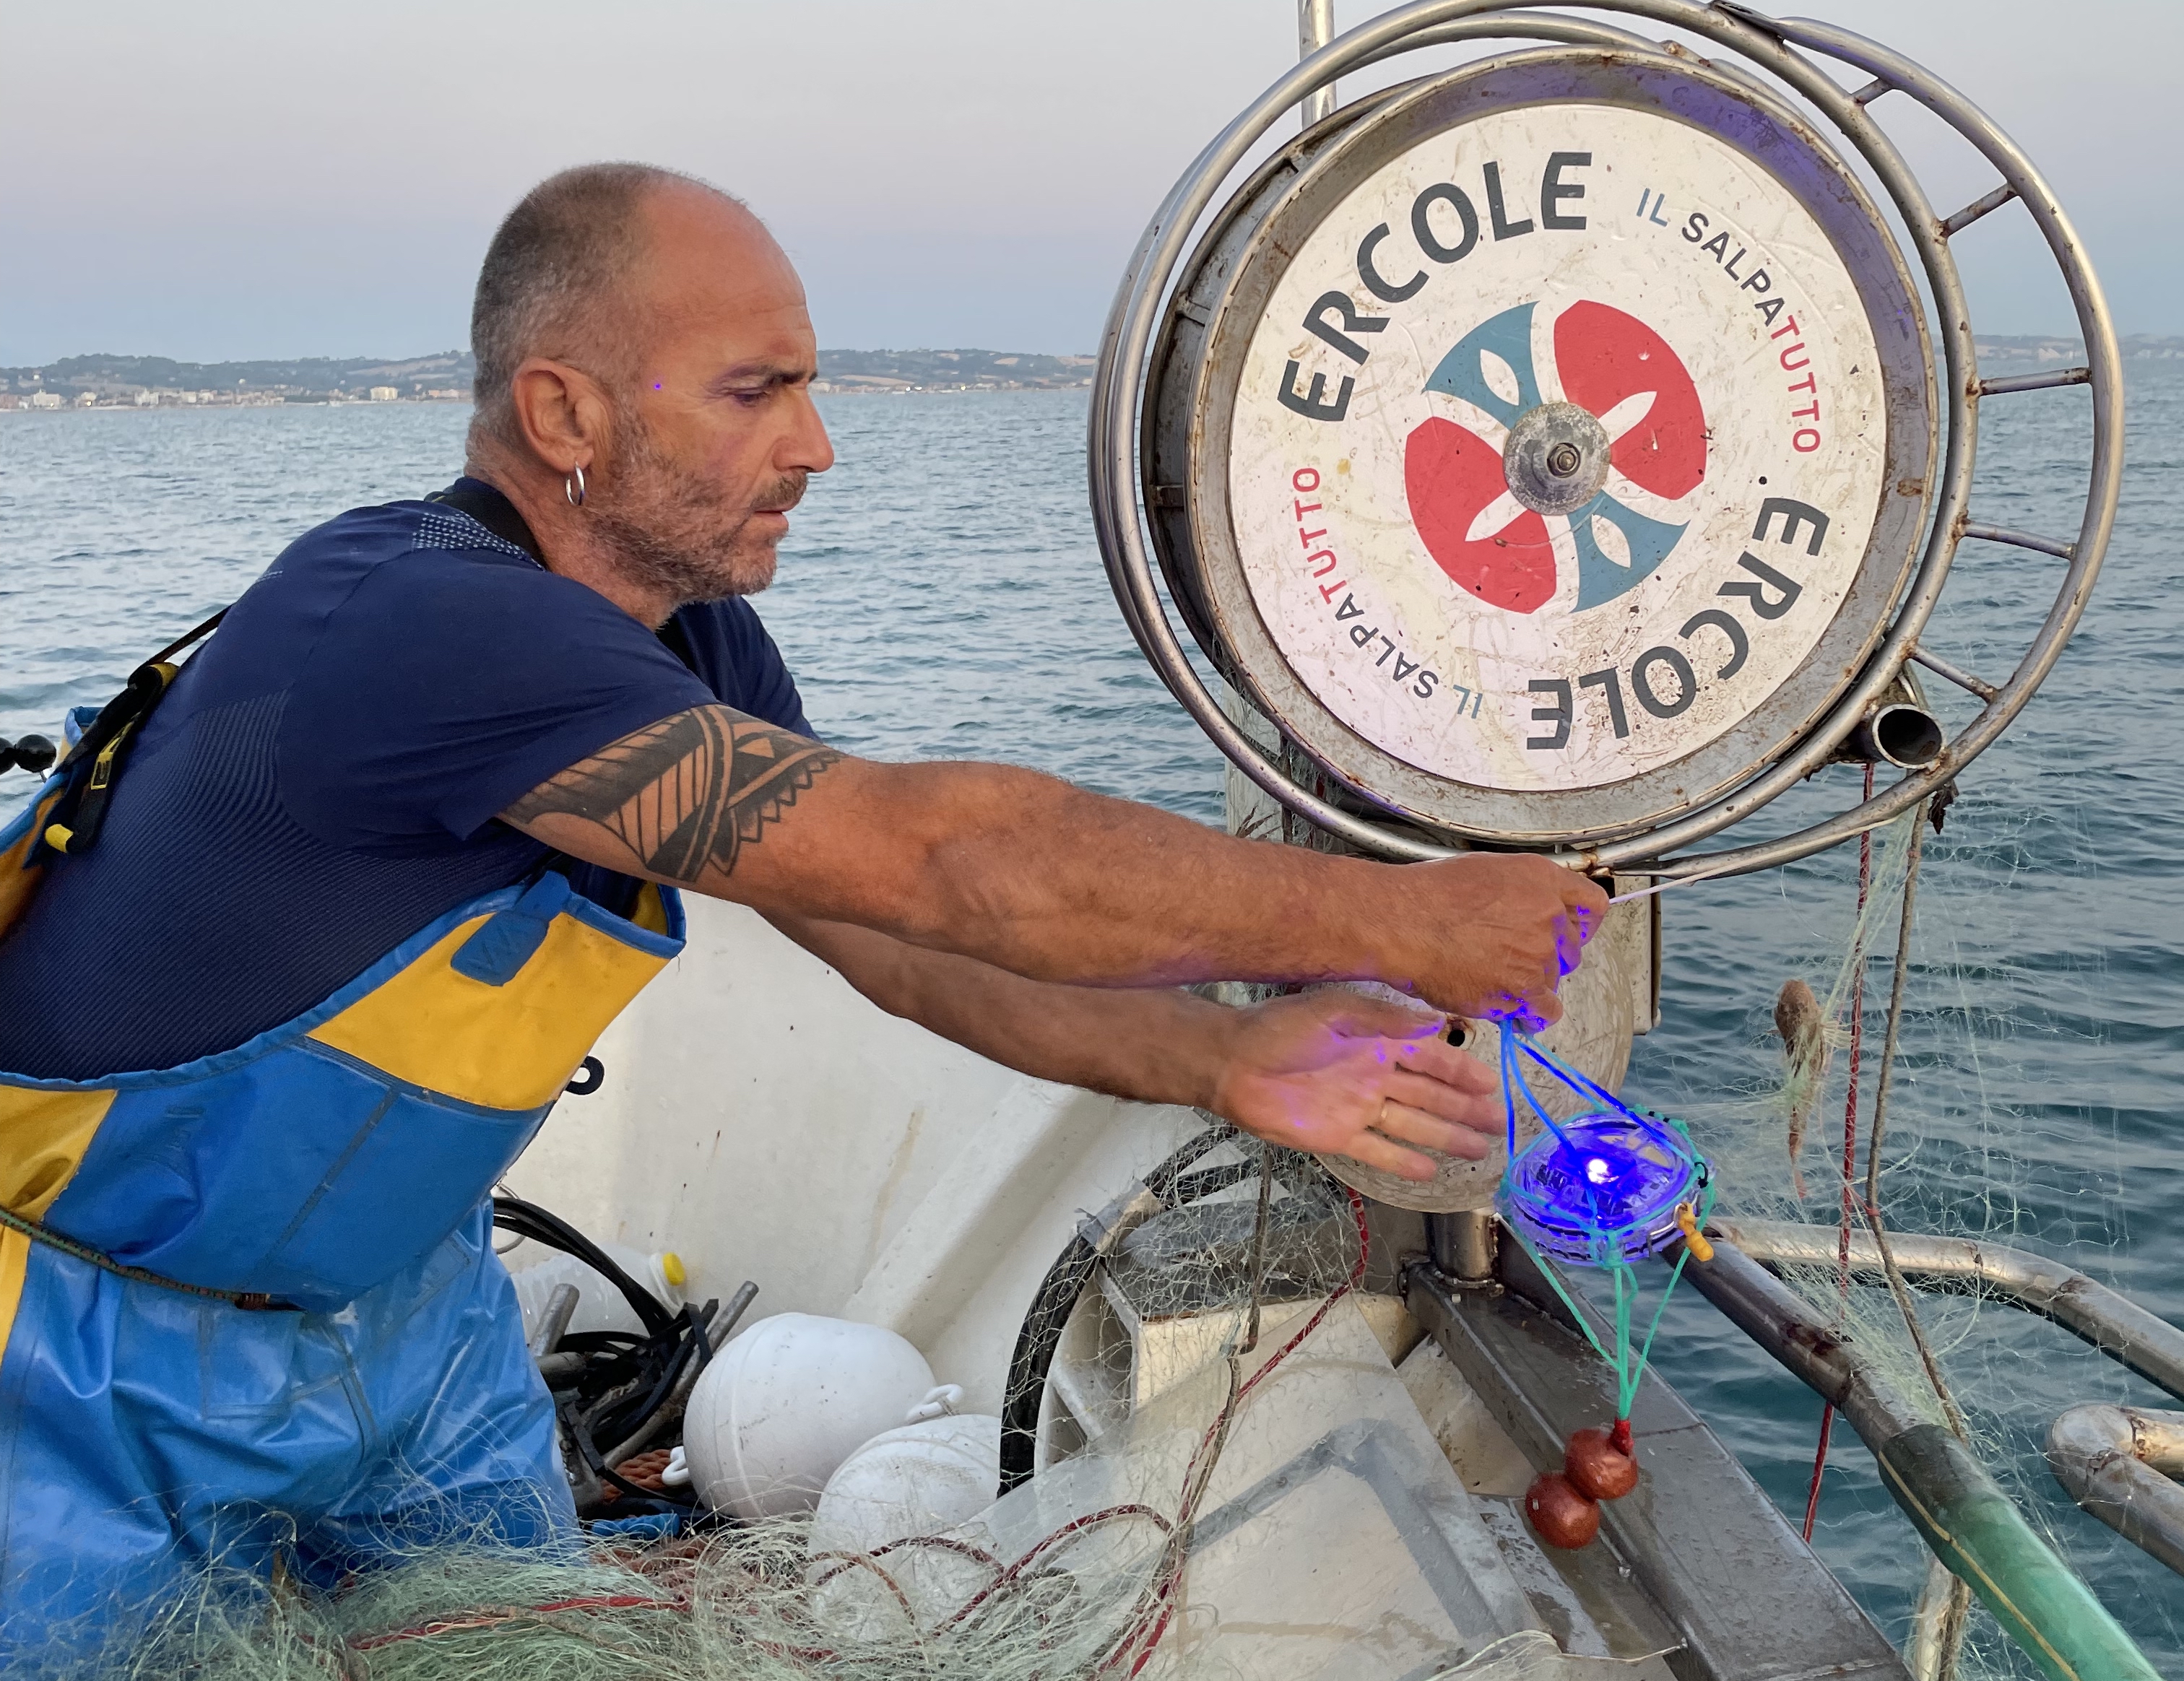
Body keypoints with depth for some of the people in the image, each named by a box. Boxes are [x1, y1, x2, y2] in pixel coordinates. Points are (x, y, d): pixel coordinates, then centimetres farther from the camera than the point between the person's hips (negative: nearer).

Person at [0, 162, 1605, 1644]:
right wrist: (1399, 918, -33)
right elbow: (932, 855, -39)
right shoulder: (421, 623, -35)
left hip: (402, 1297, 7)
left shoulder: (690, 640, -5)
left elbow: (905, 935, -4)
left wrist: (1223, 1058, -19)